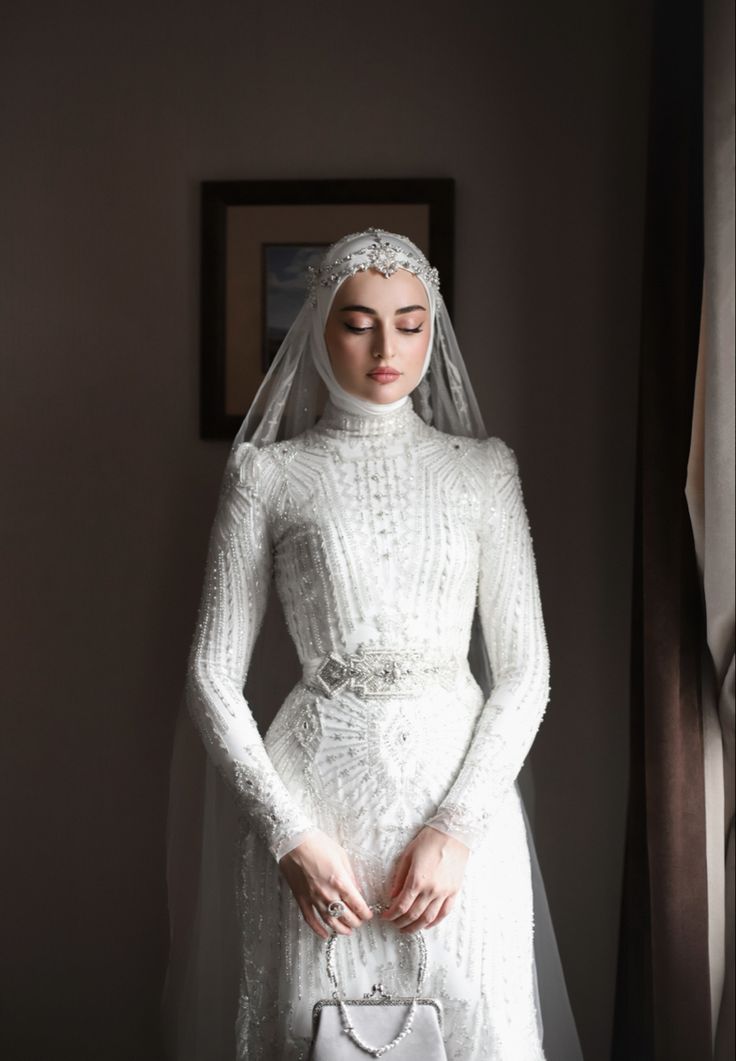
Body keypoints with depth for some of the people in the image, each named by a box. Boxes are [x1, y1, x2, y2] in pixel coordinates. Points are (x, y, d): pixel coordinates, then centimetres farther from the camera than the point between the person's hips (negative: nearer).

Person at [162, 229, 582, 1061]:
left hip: (462, 784, 1)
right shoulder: (267, 476, 1)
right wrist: (290, 835, -10)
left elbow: (524, 672, 2)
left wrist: (456, 828, -9)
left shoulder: (484, 470, 5)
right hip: (315, 795, -1)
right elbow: (212, 678, -1)